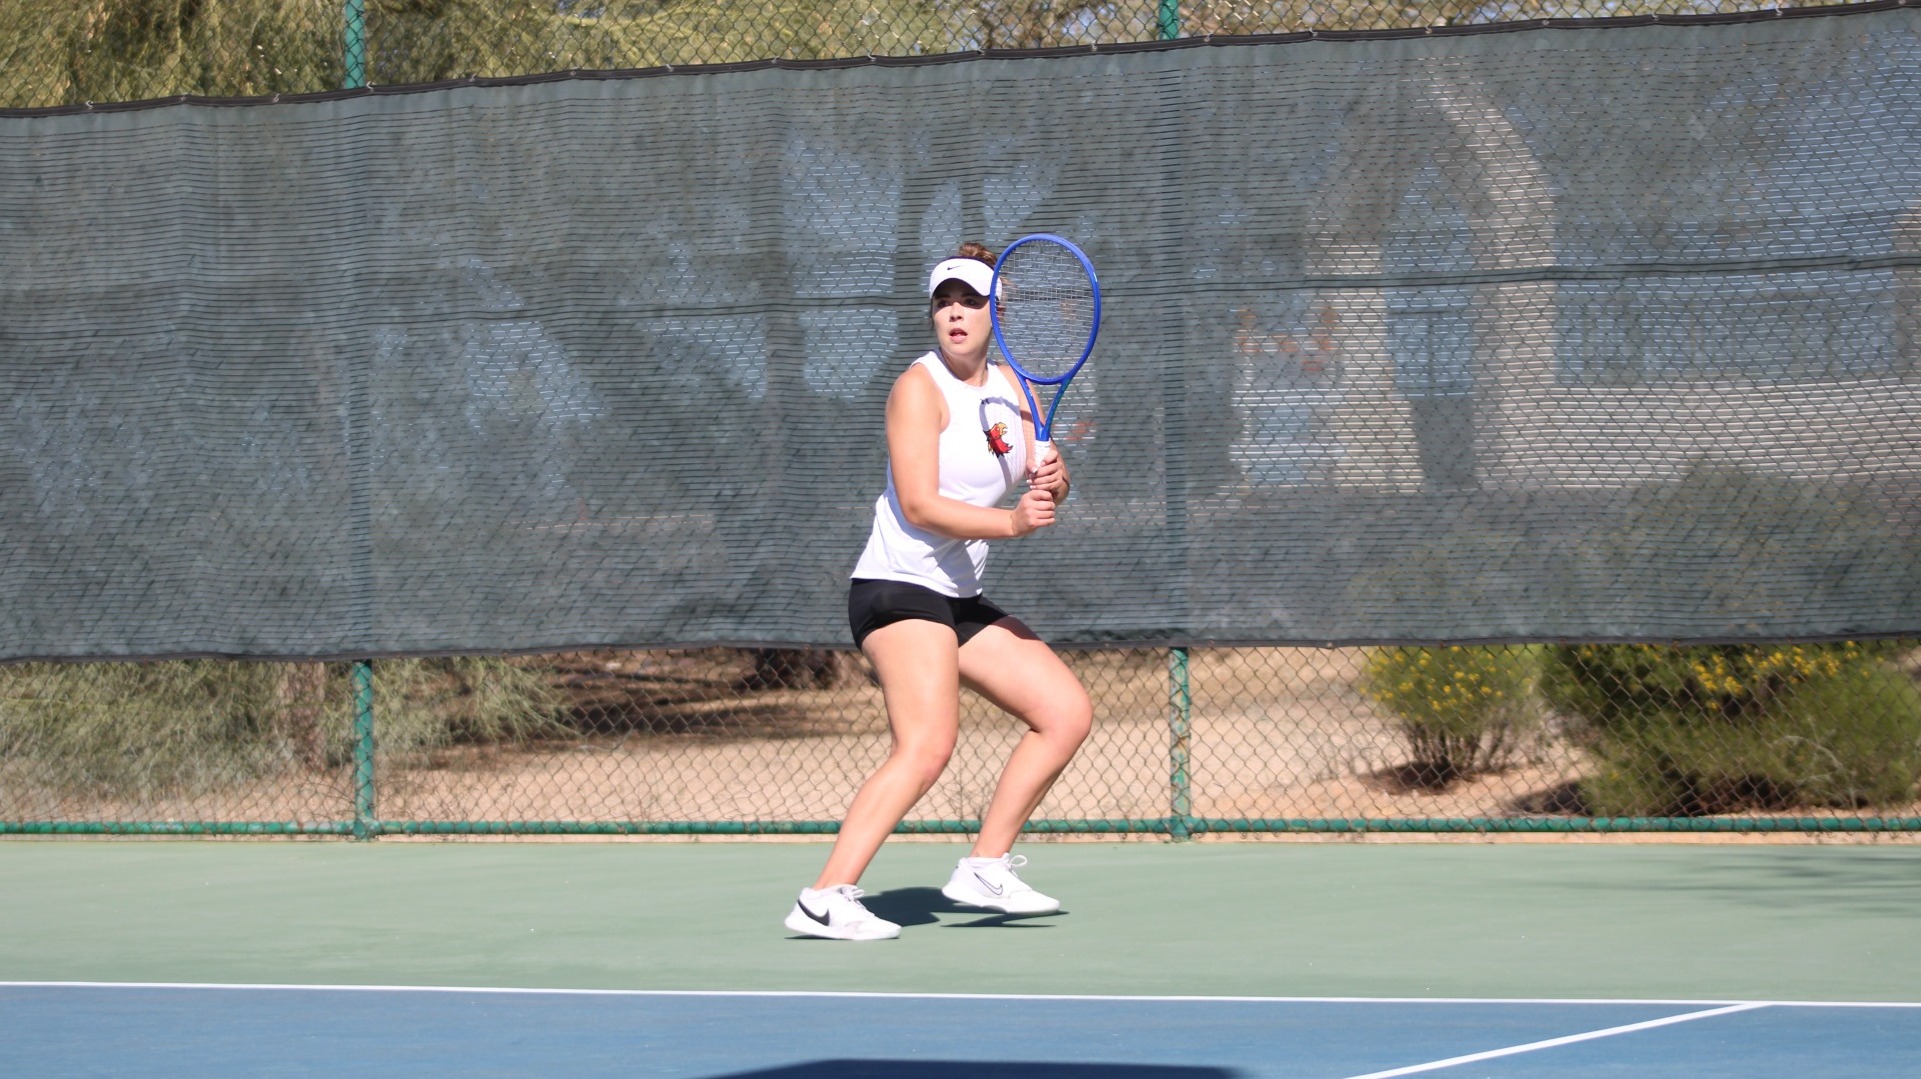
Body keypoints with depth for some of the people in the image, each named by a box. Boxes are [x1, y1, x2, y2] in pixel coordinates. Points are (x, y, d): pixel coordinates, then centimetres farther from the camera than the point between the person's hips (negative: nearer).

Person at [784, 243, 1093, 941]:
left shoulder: (1007, 388, 12)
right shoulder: (920, 387, -11)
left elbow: (1036, 490, 11)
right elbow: (921, 506, -20)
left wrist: (1050, 484, -13)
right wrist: (1010, 522, -31)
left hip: (960, 598, 9)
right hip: (899, 588, -9)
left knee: (1067, 713, 8)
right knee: (926, 746, -26)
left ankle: (985, 869, 12)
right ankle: (825, 900, -32)